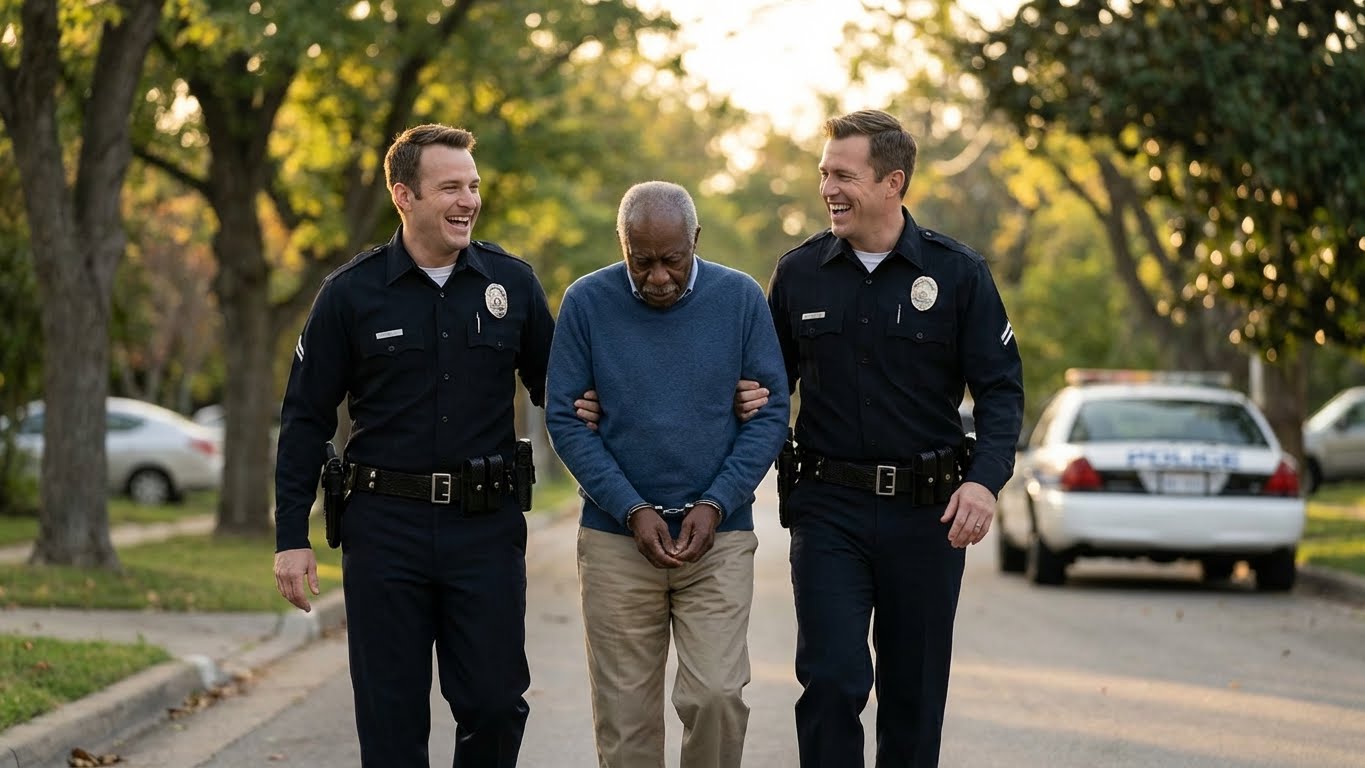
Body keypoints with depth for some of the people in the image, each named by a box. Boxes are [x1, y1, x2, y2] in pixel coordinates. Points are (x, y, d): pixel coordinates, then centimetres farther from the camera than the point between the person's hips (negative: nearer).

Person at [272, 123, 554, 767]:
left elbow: (556, 392, 15)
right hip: (386, 528, -1)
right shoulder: (351, 295, 0)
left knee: (495, 703, 1)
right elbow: (306, 419, 3)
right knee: (391, 715, 5)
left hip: (487, 527, 1)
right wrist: (291, 538, -1)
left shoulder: (512, 284, 4)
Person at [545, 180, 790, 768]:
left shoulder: (740, 299, -1)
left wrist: (715, 505, -10)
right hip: (615, 537, 0)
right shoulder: (587, 302, -3)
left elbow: (770, 413, 1)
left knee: (716, 695, -12)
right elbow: (565, 418, -2)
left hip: (719, 535, 0)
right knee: (625, 710, 3)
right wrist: (632, 511, -10)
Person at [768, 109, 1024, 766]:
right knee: (831, 680, -10)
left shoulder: (956, 273, -1)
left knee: (916, 690, 8)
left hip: (927, 512, 0)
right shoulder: (799, 273, 4)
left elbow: (1000, 389, -1)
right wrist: (753, 398, -9)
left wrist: (986, 478, -17)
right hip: (828, 508, 0)